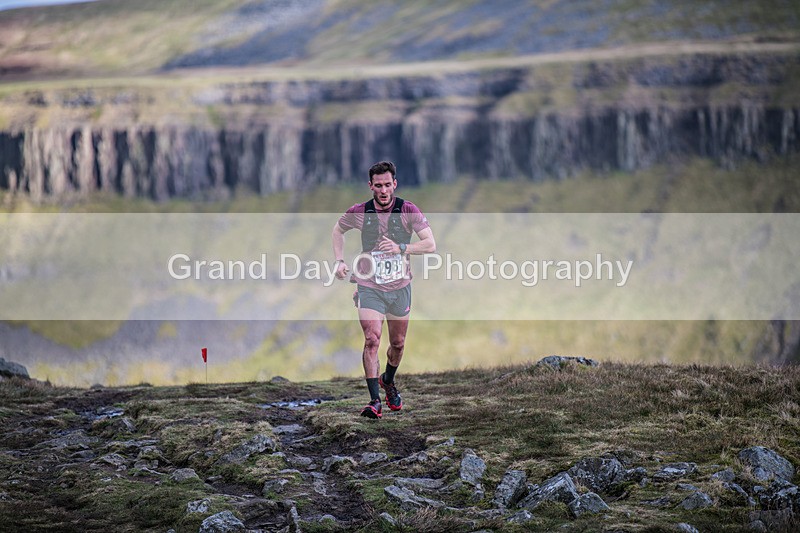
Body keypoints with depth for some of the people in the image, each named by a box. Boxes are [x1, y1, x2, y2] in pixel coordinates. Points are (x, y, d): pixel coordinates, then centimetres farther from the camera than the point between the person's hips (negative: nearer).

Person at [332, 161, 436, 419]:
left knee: (398, 343, 14)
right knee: (372, 340, -17)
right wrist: (340, 261, 4)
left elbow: (430, 245, -12)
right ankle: (374, 400, -16)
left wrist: (401, 247, -26)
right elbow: (337, 230, 16)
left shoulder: (408, 210, -7)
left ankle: (388, 381, 43)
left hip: (400, 288, 1)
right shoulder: (359, 213, -5)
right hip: (370, 287, -1)